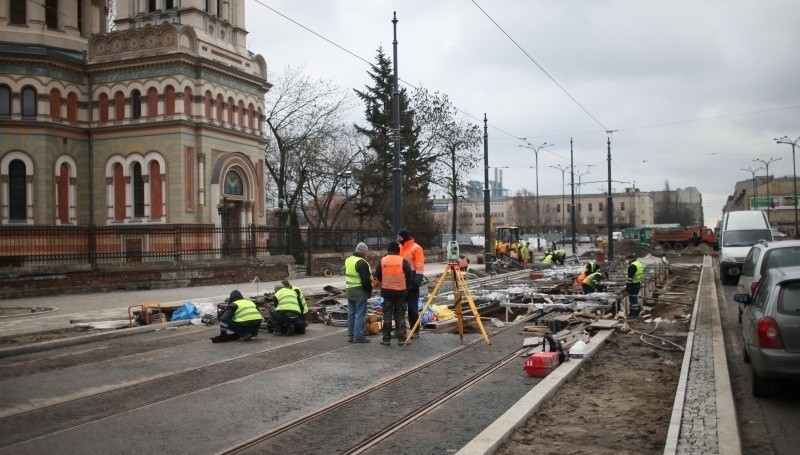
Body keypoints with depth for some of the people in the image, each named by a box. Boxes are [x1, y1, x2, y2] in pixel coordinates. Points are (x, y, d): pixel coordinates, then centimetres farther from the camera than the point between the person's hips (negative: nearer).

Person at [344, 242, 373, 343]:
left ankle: (350, 335, 18)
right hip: (360, 292, -9)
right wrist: (369, 290, -6)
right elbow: (366, 280, -20)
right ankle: (358, 336, -4)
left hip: (349, 290, 9)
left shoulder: (348, 260, 12)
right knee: (360, 315, -4)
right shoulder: (362, 263, -17)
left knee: (351, 314, 13)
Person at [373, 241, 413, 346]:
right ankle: (402, 339, 6)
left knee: (387, 316, 10)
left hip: (387, 291, 1)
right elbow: (410, 276, -5)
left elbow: (378, 277, 5)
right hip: (401, 292, -1)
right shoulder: (403, 261, -8)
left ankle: (386, 339, 12)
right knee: (400, 316, 7)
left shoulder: (382, 261, -1)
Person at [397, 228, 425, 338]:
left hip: (411, 281, -7)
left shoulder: (416, 248, -8)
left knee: (412, 306, -2)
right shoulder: (399, 248, 14)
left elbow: (419, 266, -12)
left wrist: (417, 281, -19)